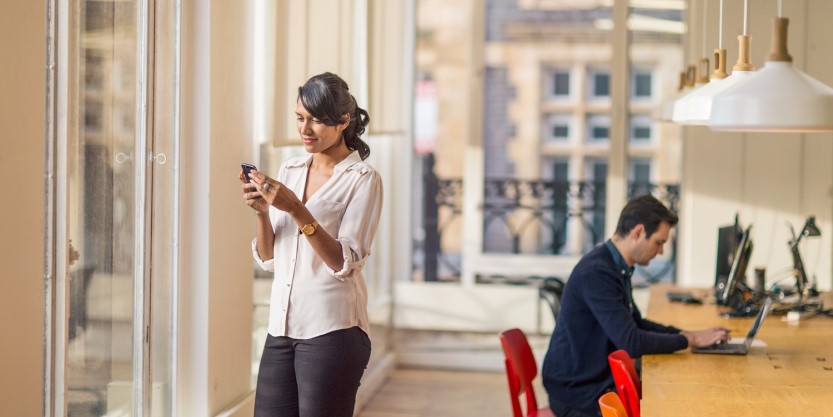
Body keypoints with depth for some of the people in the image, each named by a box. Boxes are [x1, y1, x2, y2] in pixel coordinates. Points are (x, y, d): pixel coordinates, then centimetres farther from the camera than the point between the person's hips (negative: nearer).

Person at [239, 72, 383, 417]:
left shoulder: (363, 179, -5)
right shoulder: (289, 170, 12)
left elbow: (344, 263, -15)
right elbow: (268, 259, 12)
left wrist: (295, 209, -23)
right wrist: (262, 212, -6)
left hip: (332, 332, -5)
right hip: (281, 327, 5)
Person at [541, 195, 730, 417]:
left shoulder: (616, 266, 7)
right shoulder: (597, 272, -23)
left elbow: (636, 323, 20)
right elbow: (632, 343, -25)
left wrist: (686, 334, 6)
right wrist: (690, 339, -13)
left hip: (599, 379, 9)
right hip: (577, 391, -9)